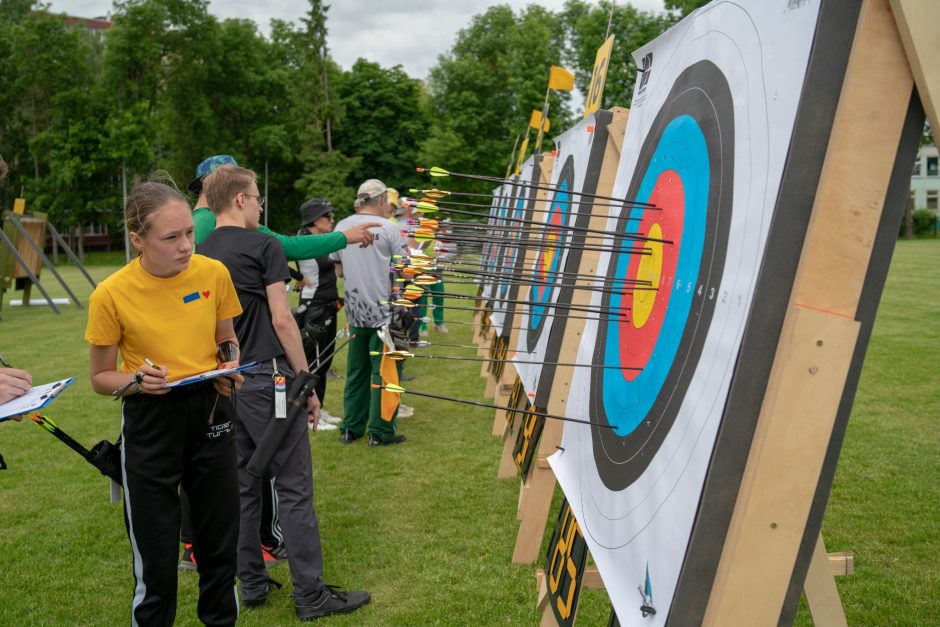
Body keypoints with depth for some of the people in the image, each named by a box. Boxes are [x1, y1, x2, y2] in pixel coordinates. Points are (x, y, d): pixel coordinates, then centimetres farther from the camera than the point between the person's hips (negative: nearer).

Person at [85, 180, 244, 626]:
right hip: (149, 423, -2)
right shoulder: (111, 295, -15)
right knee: (155, 558, 7)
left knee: (221, 544, 15)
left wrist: (231, 366, -10)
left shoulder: (214, 273, -7)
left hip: (210, 413, 3)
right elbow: (100, 377, -2)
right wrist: (136, 381, -22)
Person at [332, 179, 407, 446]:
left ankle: (350, 429, 20)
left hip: (355, 312, 5)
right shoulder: (389, 228, -9)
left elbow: (339, 270, 11)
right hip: (385, 312, -5)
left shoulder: (341, 227, 6)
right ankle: (380, 432, 7)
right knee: (384, 371, 3)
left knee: (356, 370, 14)